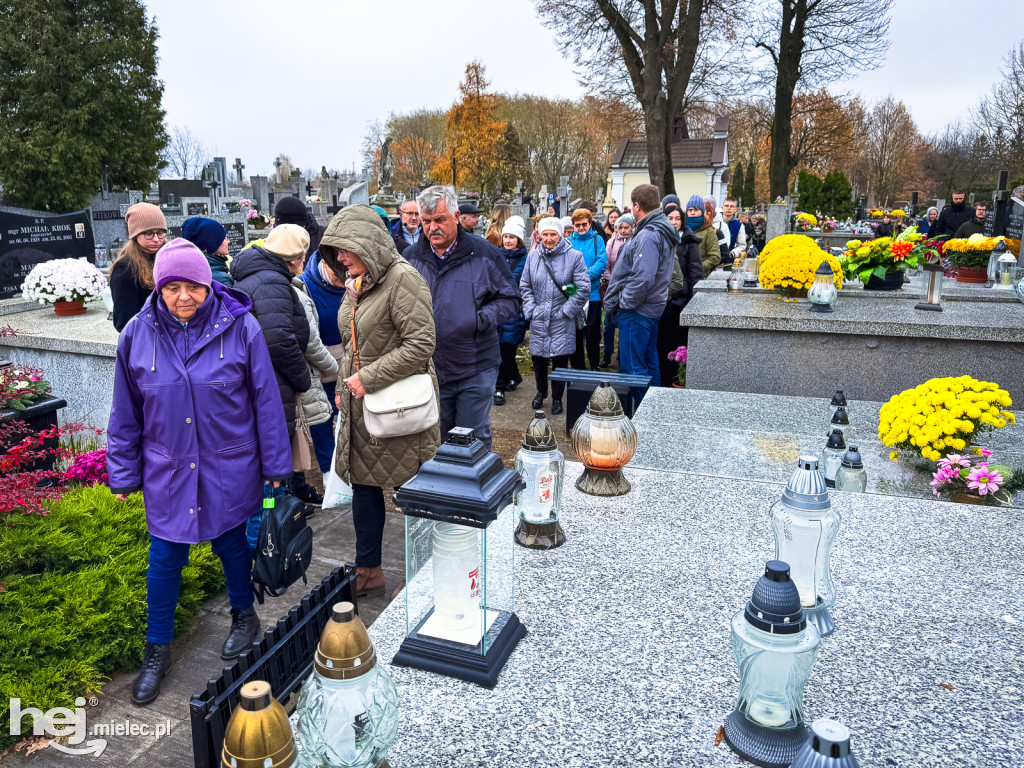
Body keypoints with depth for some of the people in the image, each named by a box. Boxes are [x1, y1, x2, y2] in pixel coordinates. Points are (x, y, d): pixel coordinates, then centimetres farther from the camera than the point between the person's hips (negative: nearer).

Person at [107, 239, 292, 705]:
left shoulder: (240, 327, -12)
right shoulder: (137, 334, -6)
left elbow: (265, 400, -6)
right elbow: (126, 413, 4)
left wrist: (275, 465, -3)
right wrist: (124, 474, 6)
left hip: (229, 469, -1)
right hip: (167, 470, 2)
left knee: (231, 545, 16)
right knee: (164, 559, 10)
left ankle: (244, 615, 43)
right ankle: (157, 650, 30)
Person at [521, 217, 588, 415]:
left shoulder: (574, 256, -5)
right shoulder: (533, 256, 5)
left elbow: (583, 289, -4)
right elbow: (525, 287, 12)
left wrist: (566, 310, -7)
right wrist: (530, 310, 2)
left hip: (562, 320, -3)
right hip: (538, 319, 3)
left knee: (560, 360, 2)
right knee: (538, 359, 10)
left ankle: (557, 398, 19)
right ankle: (541, 391, 34)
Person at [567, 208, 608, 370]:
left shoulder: (597, 240, 3)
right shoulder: (568, 242, 7)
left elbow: (601, 263, -8)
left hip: (592, 294, -2)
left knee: (593, 333, 1)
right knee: (575, 334, 8)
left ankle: (595, 368, 13)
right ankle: (578, 368, 19)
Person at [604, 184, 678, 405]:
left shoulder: (648, 236, -21)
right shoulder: (663, 231, 12)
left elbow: (643, 277, -28)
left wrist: (625, 302, -16)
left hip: (637, 312, -11)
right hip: (653, 307, 11)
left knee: (632, 366, -4)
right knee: (649, 363, 19)